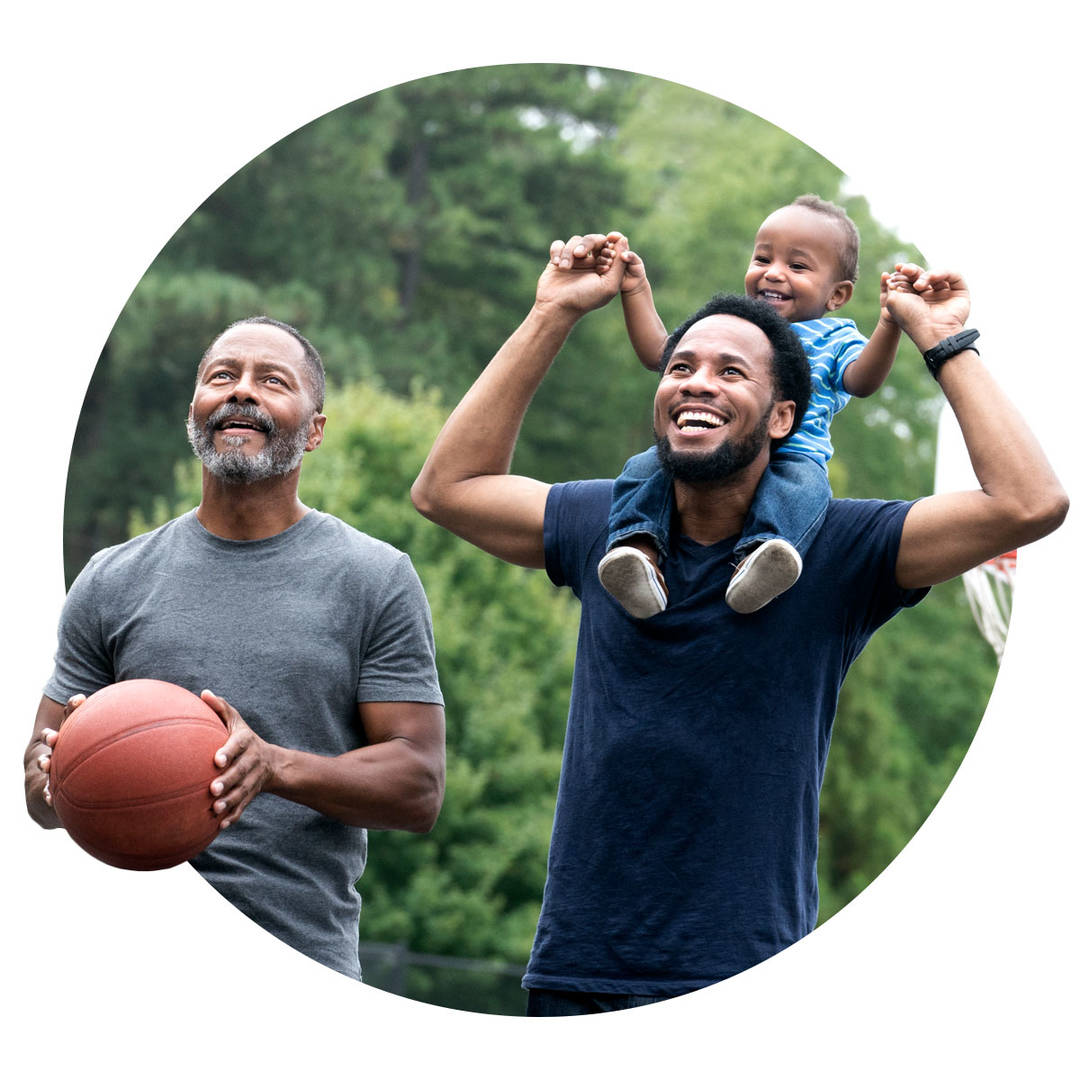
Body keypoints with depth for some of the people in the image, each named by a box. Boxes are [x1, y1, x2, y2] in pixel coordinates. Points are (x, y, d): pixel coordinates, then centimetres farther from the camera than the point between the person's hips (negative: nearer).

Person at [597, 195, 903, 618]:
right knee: (647, 465, -24)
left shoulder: (831, 338, 17)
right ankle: (639, 545, -44)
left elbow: (861, 379, -4)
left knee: (804, 481, -38)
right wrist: (636, 290, 22)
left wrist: (890, 324, -19)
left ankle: (756, 561, -62)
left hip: (791, 454, -3)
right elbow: (658, 353, 29)